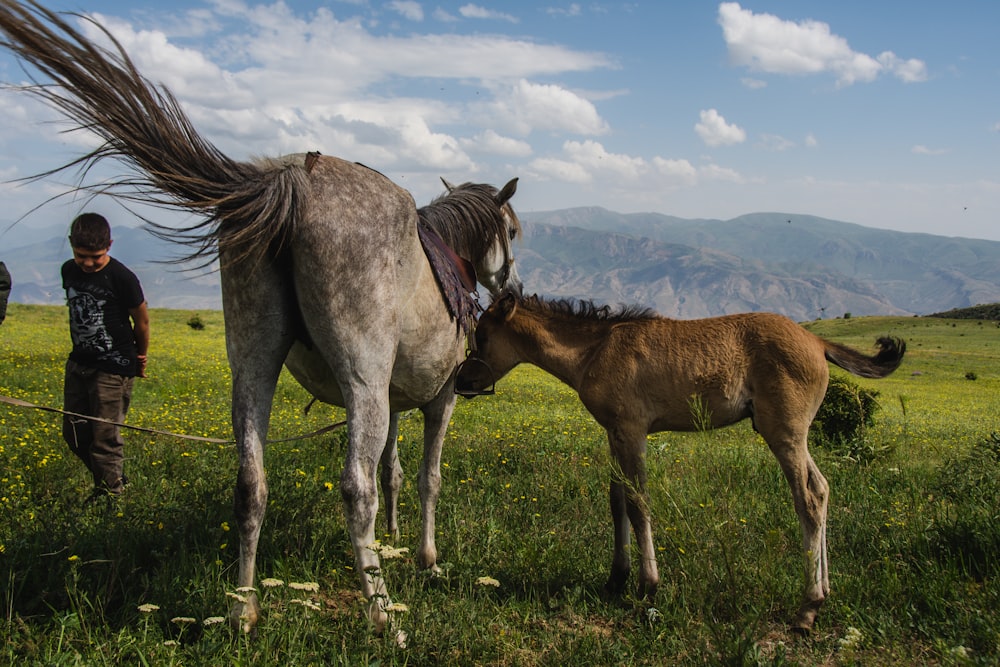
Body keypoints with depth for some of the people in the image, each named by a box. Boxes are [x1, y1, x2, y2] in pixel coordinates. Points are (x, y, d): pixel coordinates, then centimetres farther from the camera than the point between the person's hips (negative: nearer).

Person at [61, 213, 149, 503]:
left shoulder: (121, 278, -16)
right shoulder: (69, 271, 3)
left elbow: (141, 321, -4)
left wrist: (140, 358, 8)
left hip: (113, 368, -7)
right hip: (78, 364, 7)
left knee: (104, 437, -2)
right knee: (73, 433, 13)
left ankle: (108, 493, 13)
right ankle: (115, 478, 31)